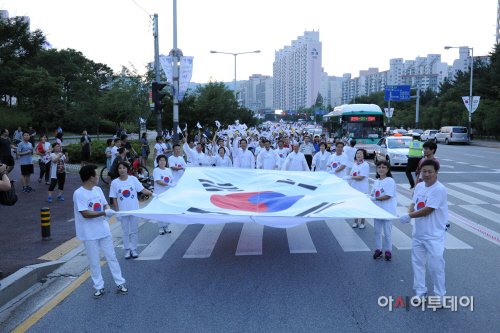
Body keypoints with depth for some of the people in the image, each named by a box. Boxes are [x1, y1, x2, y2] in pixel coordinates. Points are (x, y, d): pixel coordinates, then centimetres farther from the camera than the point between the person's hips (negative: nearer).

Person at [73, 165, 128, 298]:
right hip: (89, 234, -5)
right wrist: (104, 213, -24)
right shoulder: (79, 194, -15)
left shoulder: (98, 190, 6)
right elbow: (85, 213, -21)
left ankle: (120, 283, 20)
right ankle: (99, 287, 22)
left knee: (112, 257, 11)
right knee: (94, 262, 7)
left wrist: (108, 209, -11)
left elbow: (105, 204, 13)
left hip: (104, 230, 6)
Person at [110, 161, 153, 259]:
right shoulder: (115, 183, -3)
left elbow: (142, 190, -3)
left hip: (134, 210, 0)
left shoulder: (133, 179, -2)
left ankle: (134, 249, 22)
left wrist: (152, 194, -18)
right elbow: (114, 198, -1)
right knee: (125, 232, 10)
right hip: (123, 211, 0)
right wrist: (117, 212, -4)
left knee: (134, 231, 8)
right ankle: (127, 250, 22)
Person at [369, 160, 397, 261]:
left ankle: (388, 252, 18)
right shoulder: (376, 181, 10)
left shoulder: (390, 181, -13)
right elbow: (372, 193, 14)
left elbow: (388, 196, -19)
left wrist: (374, 198, -22)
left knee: (387, 233, 5)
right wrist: (369, 196, -8)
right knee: (377, 232, 13)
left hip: (387, 211, -6)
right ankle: (378, 250, 26)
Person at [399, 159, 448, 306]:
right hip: (418, 232, 7)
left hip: (434, 236, -7)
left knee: (435, 265, -2)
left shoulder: (439, 189, -18)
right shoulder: (419, 186, 7)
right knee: (417, 263, 14)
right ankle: (420, 291, 28)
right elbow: (414, 203, 9)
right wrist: (409, 213, -13)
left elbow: (427, 210, -22)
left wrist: (409, 216, -16)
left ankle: (440, 296, 14)